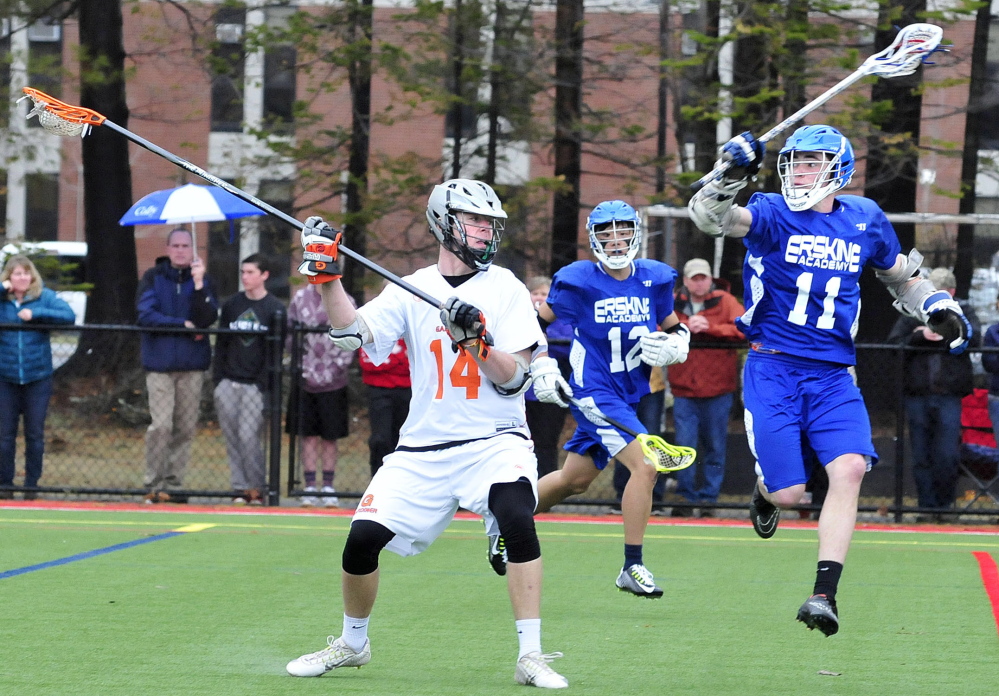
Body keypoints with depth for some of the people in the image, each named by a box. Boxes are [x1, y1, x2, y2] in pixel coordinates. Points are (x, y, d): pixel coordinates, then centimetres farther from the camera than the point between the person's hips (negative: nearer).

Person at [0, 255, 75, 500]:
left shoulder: (45, 297, -1)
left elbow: (69, 315, -13)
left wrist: (36, 313, -21)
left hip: (37, 377, 0)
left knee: (35, 433, 5)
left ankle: (32, 484, 15)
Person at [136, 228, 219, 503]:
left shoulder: (203, 280, 9)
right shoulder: (153, 278, 5)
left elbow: (208, 318, -4)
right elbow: (145, 315, -6)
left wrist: (199, 284, -15)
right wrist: (184, 325, -8)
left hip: (192, 365, 2)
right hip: (160, 363, -2)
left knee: (186, 428, 2)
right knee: (161, 425, -10)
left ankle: (174, 484, 8)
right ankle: (154, 485, -5)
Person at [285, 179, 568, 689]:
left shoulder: (505, 290, 1)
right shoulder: (412, 289, 6)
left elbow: (514, 380, -6)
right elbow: (353, 332, -7)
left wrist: (476, 341, -23)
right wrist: (326, 276, -18)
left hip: (494, 441, -2)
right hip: (423, 449, 2)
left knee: (517, 518, -29)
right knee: (362, 538, -7)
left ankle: (531, 656, -24)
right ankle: (351, 643, 21)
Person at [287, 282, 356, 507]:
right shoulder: (300, 299, 4)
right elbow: (289, 332, 4)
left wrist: (338, 366, -9)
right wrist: (302, 365, -7)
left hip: (333, 381, -1)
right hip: (305, 378, 1)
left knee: (330, 437, 5)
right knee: (308, 436, 2)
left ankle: (328, 488, 13)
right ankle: (310, 488, 7)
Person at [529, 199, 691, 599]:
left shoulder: (654, 279, 2)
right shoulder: (578, 281, -10)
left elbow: (676, 328, 14)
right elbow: (537, 321, 3)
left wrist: (672, 347, -7)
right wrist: (541, 367, -5)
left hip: (627, 396, 6)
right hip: (594, 393, -6)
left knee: (575, 479, 17)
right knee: (645, 465, -21)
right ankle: (631, 568, -13)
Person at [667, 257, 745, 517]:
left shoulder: (725, 301, 3)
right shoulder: (674, 303, 8)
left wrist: (709, 327, -17)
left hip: (717, 390, -1)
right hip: (684, 389, 1)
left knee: (715, 447, 3)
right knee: (685, 445, -3)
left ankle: (709, 497, 10)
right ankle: (685, 498, 6)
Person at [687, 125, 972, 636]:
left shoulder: (865, 221, 8)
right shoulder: (771, 214, -4)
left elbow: (901, 277, 25)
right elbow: (712, 218, -25)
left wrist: (939, 308, 8)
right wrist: (731, 176, -43)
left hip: (832, 376, 3)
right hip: (773, 369, -3)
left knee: (849, 468, -20)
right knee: (788, 493, -6)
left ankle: (824, 594, -17)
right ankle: (765, 493, 34)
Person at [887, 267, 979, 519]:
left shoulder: (962, 312, 9)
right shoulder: (913, 313, 11)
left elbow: (973, 333, -11)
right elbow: (894, 342, 1)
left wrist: (938, 333, -13)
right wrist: (921, 337, -14)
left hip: (949, 396, -2)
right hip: (917, 394, 2)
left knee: (947, 455, -6)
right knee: (921, 456, 3)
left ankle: (945, 502, 12)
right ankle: (927, 506, 10)